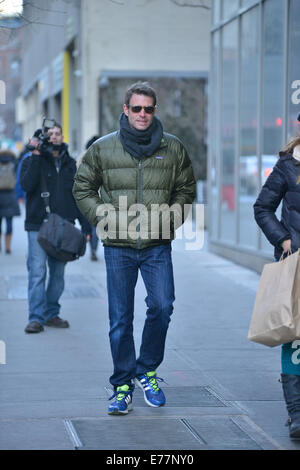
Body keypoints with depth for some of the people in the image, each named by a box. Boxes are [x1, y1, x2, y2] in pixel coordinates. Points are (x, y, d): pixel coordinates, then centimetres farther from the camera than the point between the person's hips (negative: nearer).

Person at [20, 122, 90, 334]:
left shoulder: (71, 164, 13)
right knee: (37, 272, -9)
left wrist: (86, 227, 9)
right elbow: (26, 184, -15)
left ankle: (52, 314, 15)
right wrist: (36, 156, -17)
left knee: (58, 273, 6)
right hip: (38, 226, -3)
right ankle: (36, 318, -9)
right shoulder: (32, 161, 4)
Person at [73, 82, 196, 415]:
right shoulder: (102, 148, 3)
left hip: (158, 246, 0)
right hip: (118, 246, 0)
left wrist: (170, 217, 0)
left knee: (162, 307, -8)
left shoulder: (173, 148, 5)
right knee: (120, 319, 3)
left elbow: (186, 190, 15)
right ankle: (122, 385, 14)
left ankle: (147, 370, 16)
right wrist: (102, 215, -2)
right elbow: (82, 188, 12)